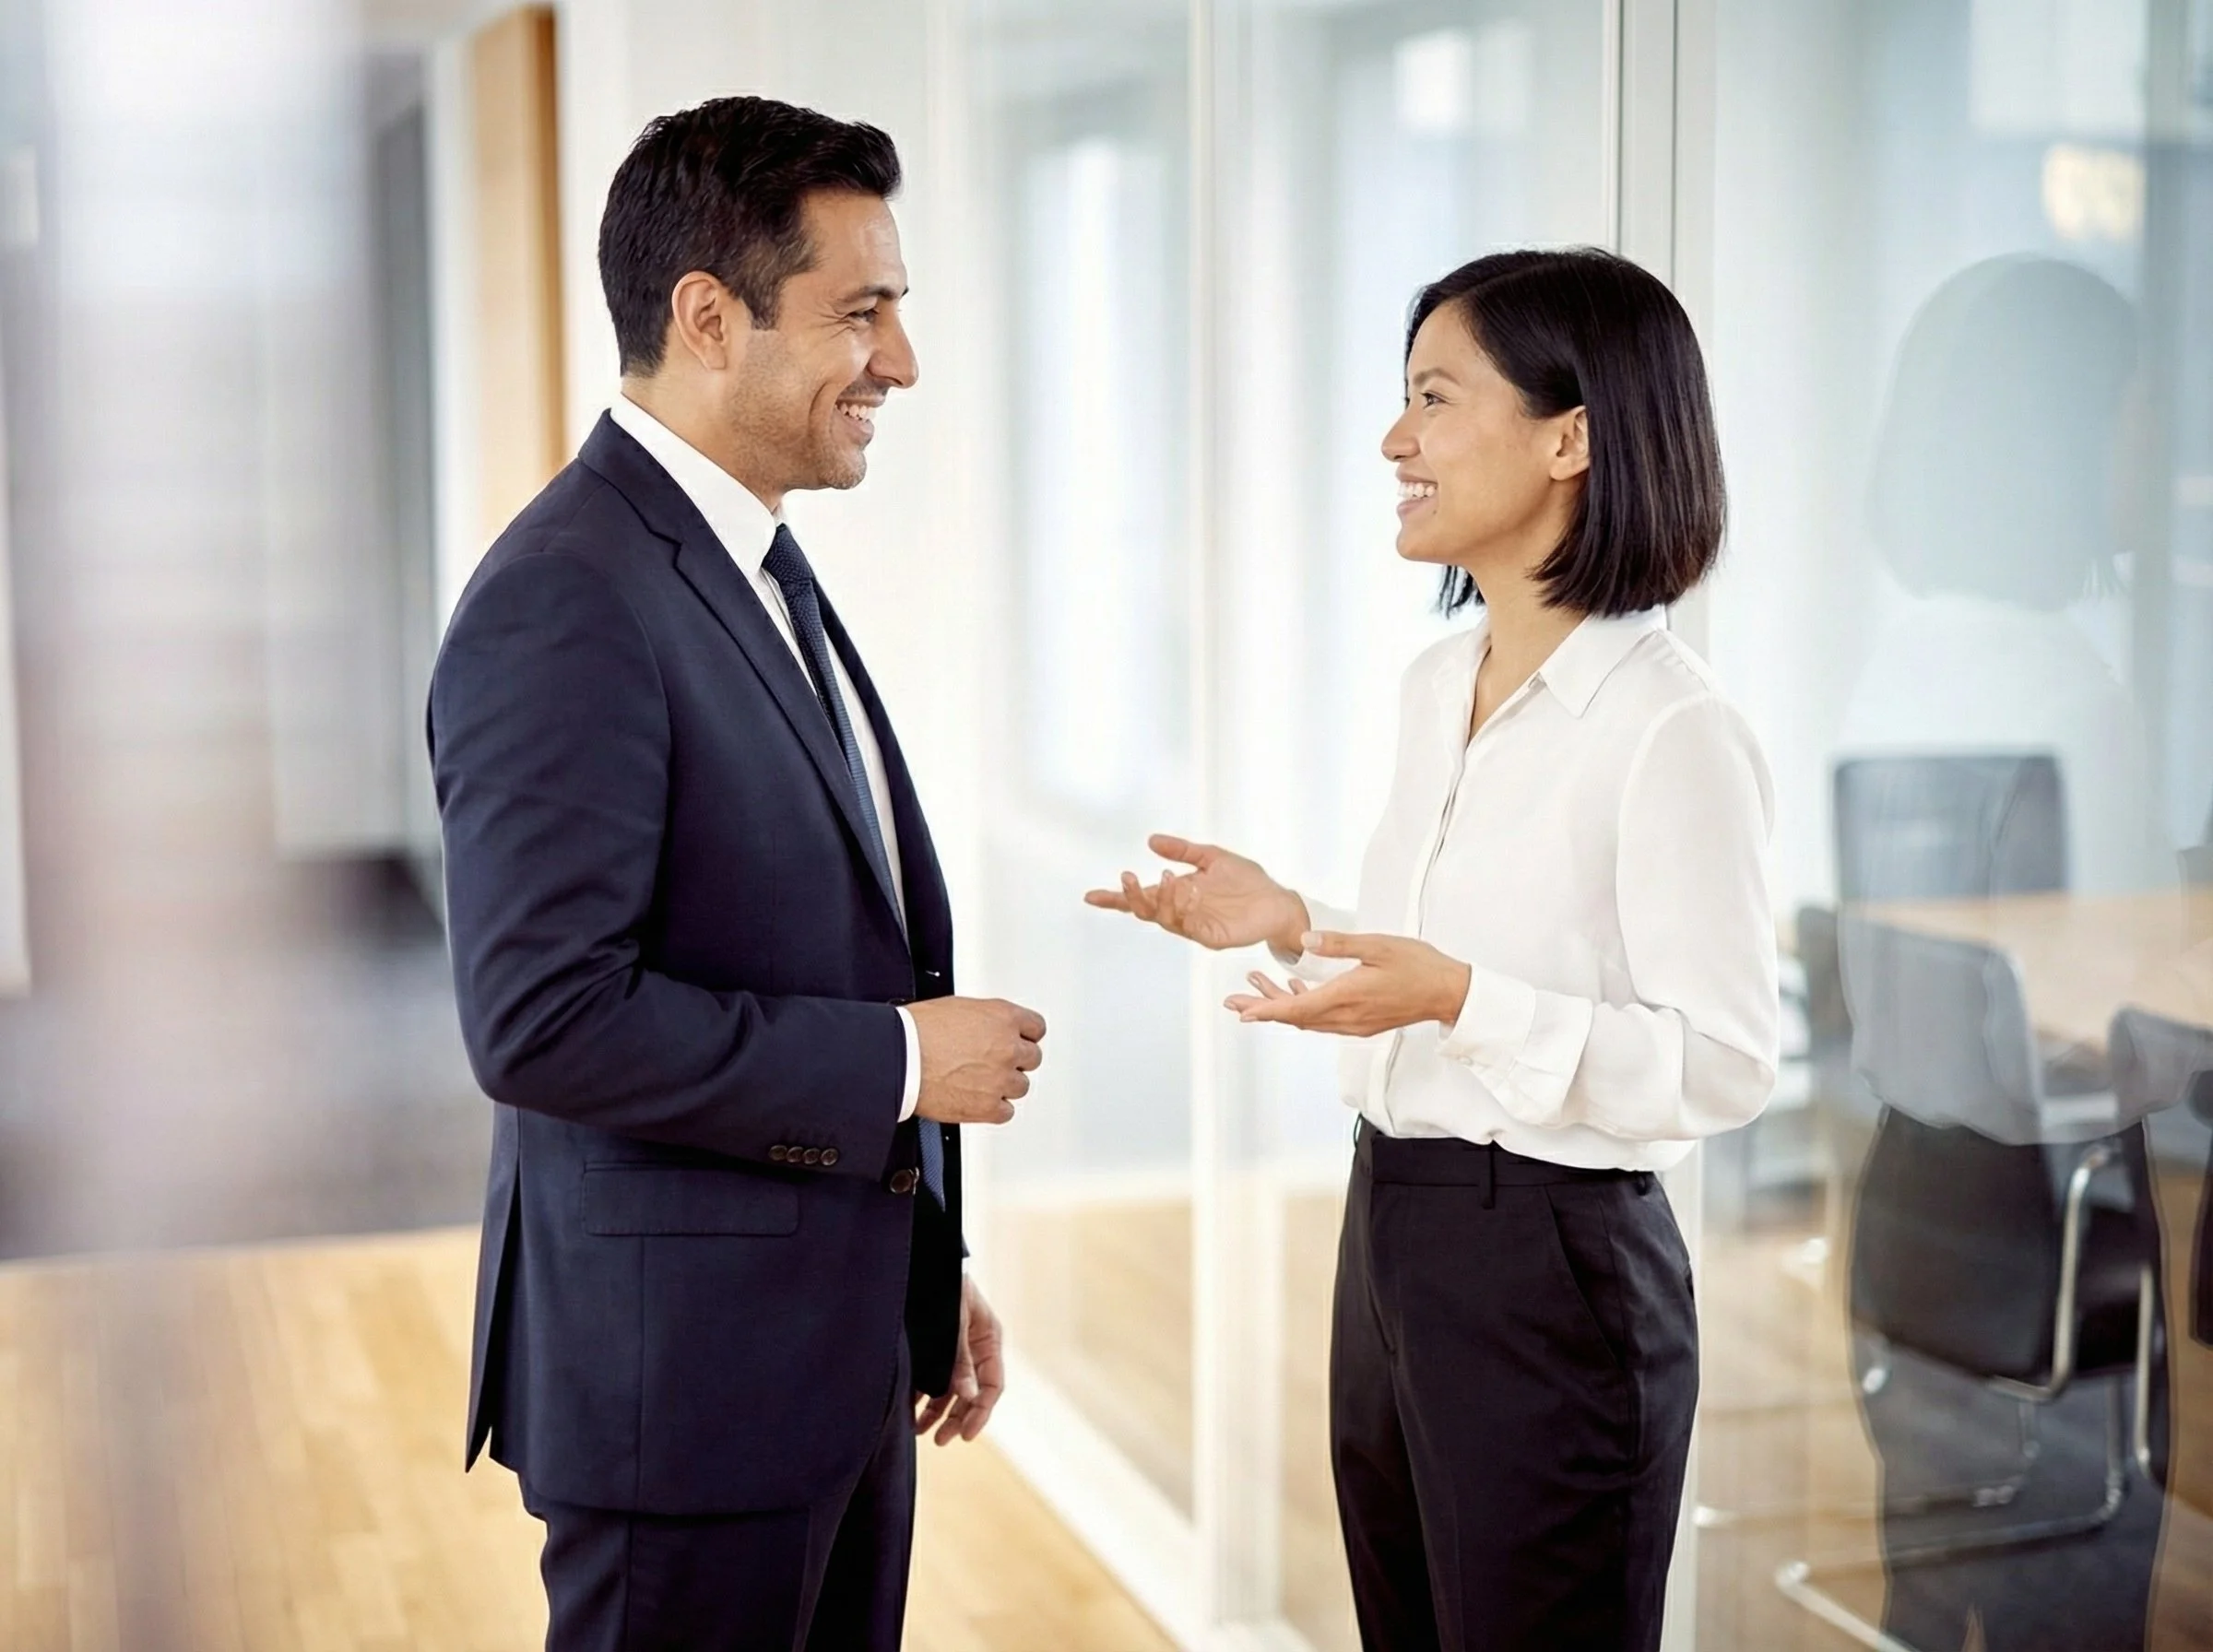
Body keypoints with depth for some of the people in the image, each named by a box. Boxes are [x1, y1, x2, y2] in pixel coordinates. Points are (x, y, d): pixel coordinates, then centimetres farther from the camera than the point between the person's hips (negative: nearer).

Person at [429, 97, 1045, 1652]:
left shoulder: (760, 566, 10)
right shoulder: (566, 604, -20)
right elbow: (544, 1016, -26)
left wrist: (925, 1264, 16)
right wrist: (903, 1060, -18)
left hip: (835, 1353, 9)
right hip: (686, 1369, -9)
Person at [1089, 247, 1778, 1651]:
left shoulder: (1672, 731, -18)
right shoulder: (1440, 688, 9)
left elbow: (1723, 1068, -18)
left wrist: (1460, 1000, -26)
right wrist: (1295, 926, 3)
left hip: (1549, 1273, -8)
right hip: (1391, 1235, 8)